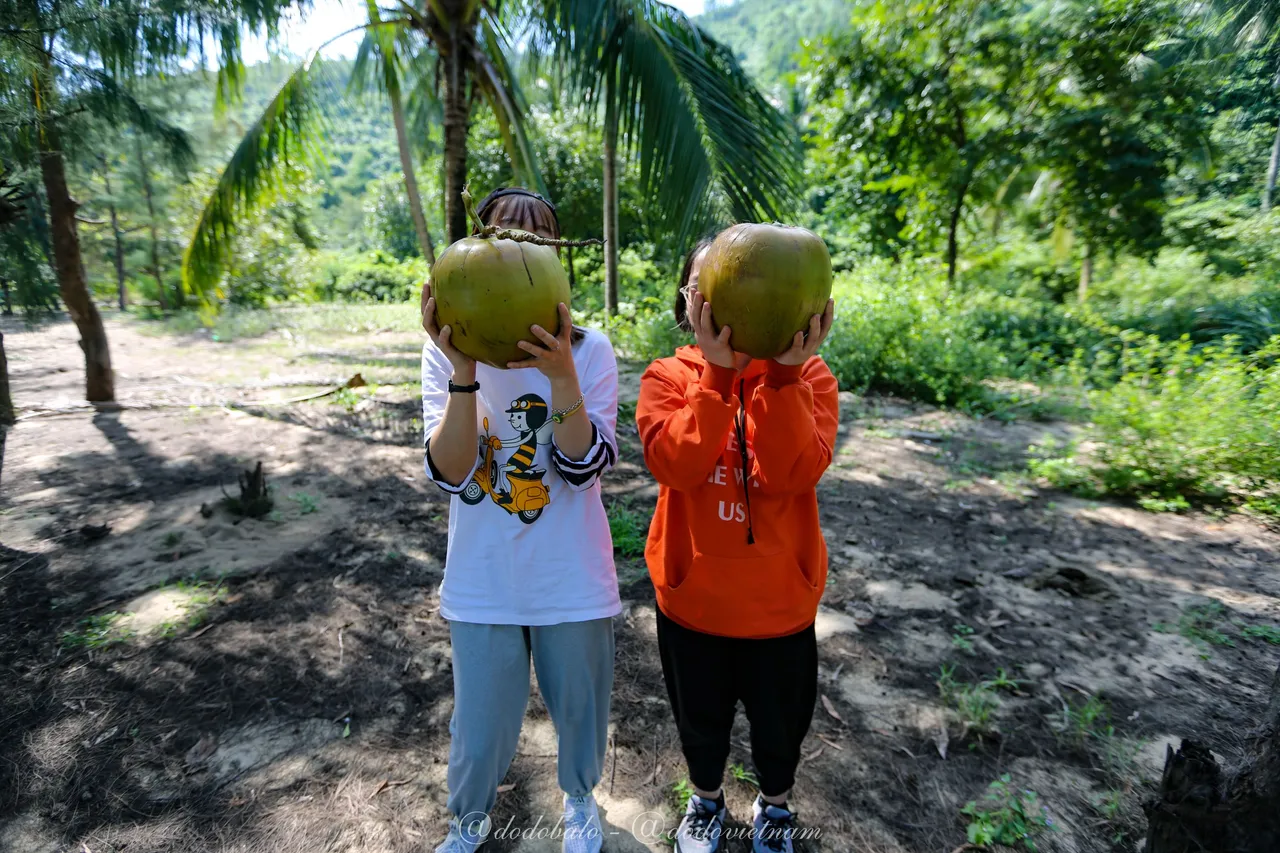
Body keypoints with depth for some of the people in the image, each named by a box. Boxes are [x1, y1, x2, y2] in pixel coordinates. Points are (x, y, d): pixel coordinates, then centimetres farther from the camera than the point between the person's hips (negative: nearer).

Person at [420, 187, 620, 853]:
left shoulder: (589, 350, -8)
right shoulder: (447, 351, -5)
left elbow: (584, 467, -16)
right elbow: (449, 473, -15)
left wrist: (561, 377, -30)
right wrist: (464, 371, -28)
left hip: (572, 583, 0)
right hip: (483, 584, 1)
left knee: (579, 709, 20)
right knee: (479, 731, 15)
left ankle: (579, 799, 54)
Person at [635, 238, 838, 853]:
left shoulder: (807, 376, -8)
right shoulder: (667, 377, -8)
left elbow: (793, 473, -24)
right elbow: (675, 464, -26)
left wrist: (783, 371, -33)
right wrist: (719, 371, -34)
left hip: (780, 598, 0)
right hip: (692, 594, 0)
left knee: (779, 723, 23)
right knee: (700, 719, 23)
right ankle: (707, 801, 56)